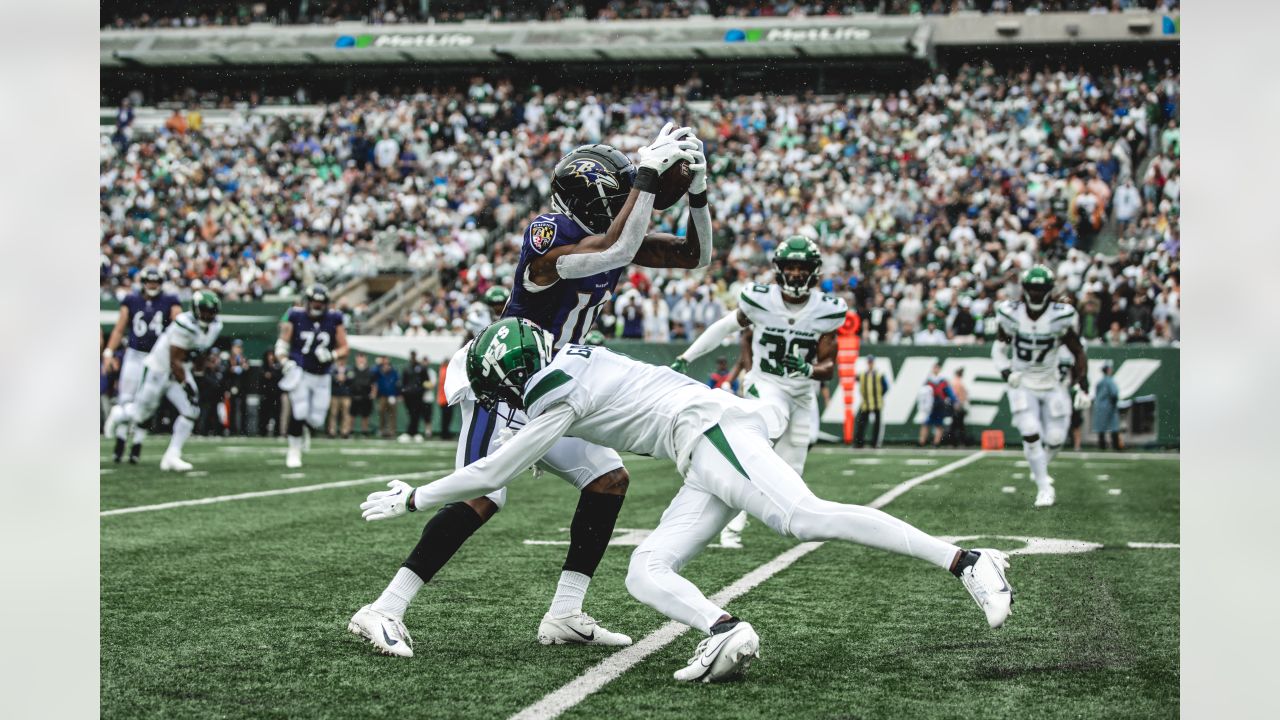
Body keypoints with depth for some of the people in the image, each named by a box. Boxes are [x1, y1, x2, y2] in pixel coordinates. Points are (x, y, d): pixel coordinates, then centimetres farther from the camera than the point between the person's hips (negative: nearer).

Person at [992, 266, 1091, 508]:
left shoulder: (1061, 317, -13)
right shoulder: (1011, 314, -10)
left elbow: (1078, 353, -3)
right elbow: (999, 348, 4)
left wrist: (1083, 386, -9)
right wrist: (1006, 372, -14)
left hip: (1051, 386, 1)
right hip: (1022, 386, -1)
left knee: (1055, 438, 1)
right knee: (1031, 434, -13)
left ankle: (1039, 468, 35)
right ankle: (1044, 487, 2)